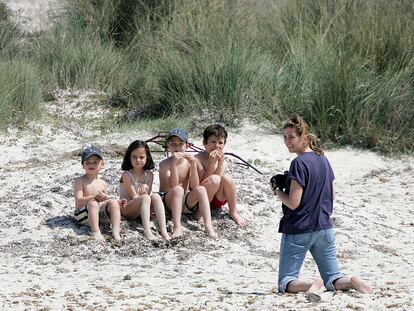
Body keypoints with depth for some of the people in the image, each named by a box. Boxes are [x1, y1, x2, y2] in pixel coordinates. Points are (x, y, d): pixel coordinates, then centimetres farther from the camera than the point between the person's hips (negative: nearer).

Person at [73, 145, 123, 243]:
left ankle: (116, 230, -34)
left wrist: (117, 203, 0)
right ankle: (95, 232, -47)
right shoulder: (80, 181, -4)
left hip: (101, 213, 5)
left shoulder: (103, 183, 12)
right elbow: (78, 202, -13)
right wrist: (94, 197, -25)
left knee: (113, 203, -20)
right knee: (93, 203, -34)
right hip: (84, 212, -4)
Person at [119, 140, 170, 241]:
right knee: (145, 198, -32)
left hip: (143, 209, 4)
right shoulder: (126, 175, -9)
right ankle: (147, 231, -45)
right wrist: (142, 194, -29)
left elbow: (148, 194, -5)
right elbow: (134, 197, -11)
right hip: (126, 209, -4)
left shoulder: (149, 175, 5)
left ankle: (163, 230, -38)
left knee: (156, 196, -25)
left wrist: (145, 192, -26)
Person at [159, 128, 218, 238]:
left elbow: (194, 186, -8)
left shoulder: (189, 162, 2)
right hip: (169, 200, -3)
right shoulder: (165, 164, -7)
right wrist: (173, 164, -30)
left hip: (186, 200, 3)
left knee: (201, 189, -25)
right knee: (178, 189, -34)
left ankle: (208, 226, -36)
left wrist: (193, 165, -19)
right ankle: (177, 227, -44)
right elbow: (172, 186, -21)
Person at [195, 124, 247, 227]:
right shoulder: (198, 159, -15)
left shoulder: (223, 162, 0)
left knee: (227, 177, -24)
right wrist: (212, 164, -27)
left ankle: (233, 212, -9)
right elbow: (202, 182, -20)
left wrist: (220, 163, -25)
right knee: (214, 179, -32)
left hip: (217, 201, 5)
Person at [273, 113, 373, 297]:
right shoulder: (323, 159, 7)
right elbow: (331, 195, 15)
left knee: (286, 282, 1)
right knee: (333, 279, 11)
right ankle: (352, 282, -21)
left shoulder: (299, 163, -17)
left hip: (298, 230, -7)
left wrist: (277, 191, -2)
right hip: (324, 227, 7)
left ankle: (311, 286, -29)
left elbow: (293, 203, -19)